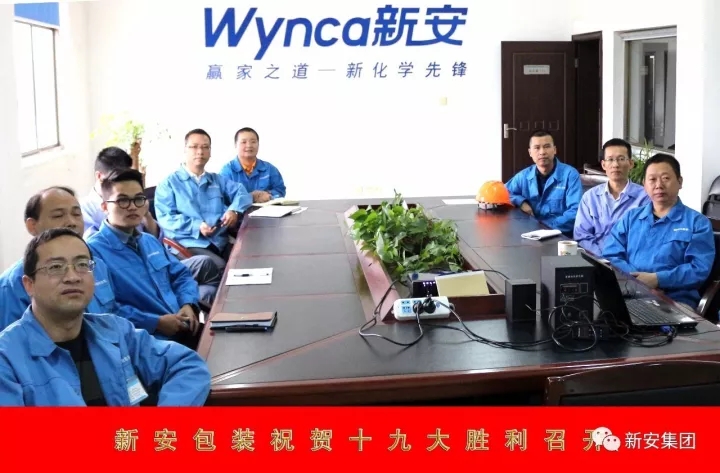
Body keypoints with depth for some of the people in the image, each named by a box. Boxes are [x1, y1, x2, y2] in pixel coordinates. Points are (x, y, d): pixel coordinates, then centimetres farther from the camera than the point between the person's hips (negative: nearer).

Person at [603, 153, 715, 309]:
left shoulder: (697, 222, 9)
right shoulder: (630, 217, 20)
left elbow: (699, 269, -3)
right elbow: (610, 256, 9)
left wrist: (657, 279, -15)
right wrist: (636, 281, -9)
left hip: (675, 301, -2)